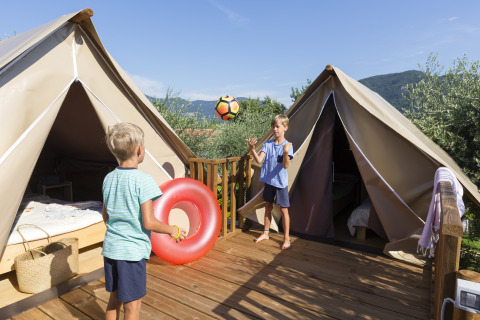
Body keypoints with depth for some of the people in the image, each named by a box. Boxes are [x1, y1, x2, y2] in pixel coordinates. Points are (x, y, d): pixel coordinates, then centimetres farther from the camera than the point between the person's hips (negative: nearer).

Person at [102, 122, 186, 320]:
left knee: (114, 299, 23)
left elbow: (105, 216, 12)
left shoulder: (108, 179, 2)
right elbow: (149, 223, -20)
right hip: (133, 251, -7)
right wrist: (172, 230, -5)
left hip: (110, 248, 7)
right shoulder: (143, 181, -19)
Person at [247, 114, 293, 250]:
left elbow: (285, 165, -22)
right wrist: (252, 149, -23)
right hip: (268, 181, 4)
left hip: (281, 182, -4)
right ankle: (266, 233, 33)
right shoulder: (267, 144, 2)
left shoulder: (287, 145, -10)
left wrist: (286, 153, -39)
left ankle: (286, 239, 15)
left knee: (283, 209, 3)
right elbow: (259, 160, -9)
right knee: (268, 207, 17)